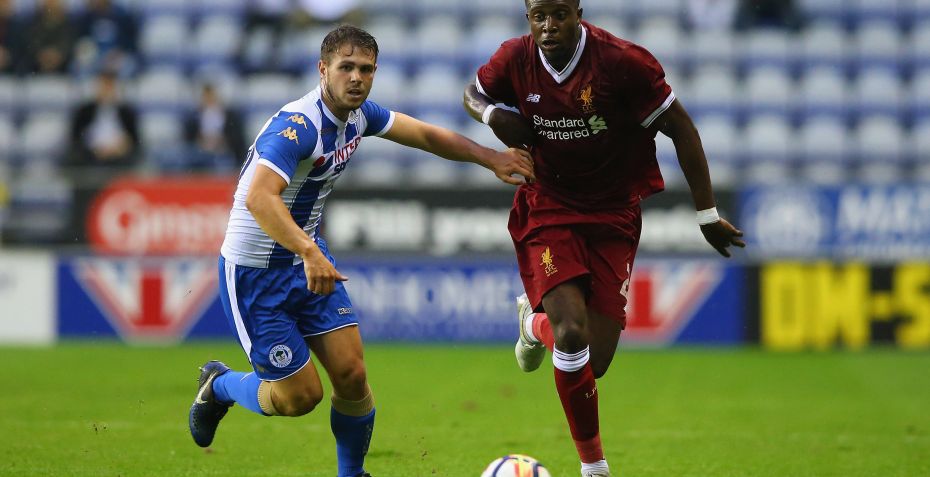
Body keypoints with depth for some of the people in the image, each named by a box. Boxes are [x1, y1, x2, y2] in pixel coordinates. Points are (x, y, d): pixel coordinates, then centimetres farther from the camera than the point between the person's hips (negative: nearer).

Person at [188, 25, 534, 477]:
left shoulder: (357, 115, 0)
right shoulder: (297, 124, -28)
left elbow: (425, 134, 14)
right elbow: (259, 198, -41)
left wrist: (490, 157, 4)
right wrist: (309, 251, -53)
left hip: (309, 262, 7)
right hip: (254, 270, -7)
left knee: (351, 373, -4)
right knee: (299, 396, -4)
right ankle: (219, 385, 26)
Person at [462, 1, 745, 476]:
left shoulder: (622, 61, -18)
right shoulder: (515, 59, -9)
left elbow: (681, 129, -10)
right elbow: (473, 93, 14)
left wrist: (707, 214, -8)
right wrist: (494, 115, -11)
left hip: (614, 215, 0)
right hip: (547, 209, 0)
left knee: (595, 362, -3)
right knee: (571, 332, -22)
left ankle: (536, 321, 35)